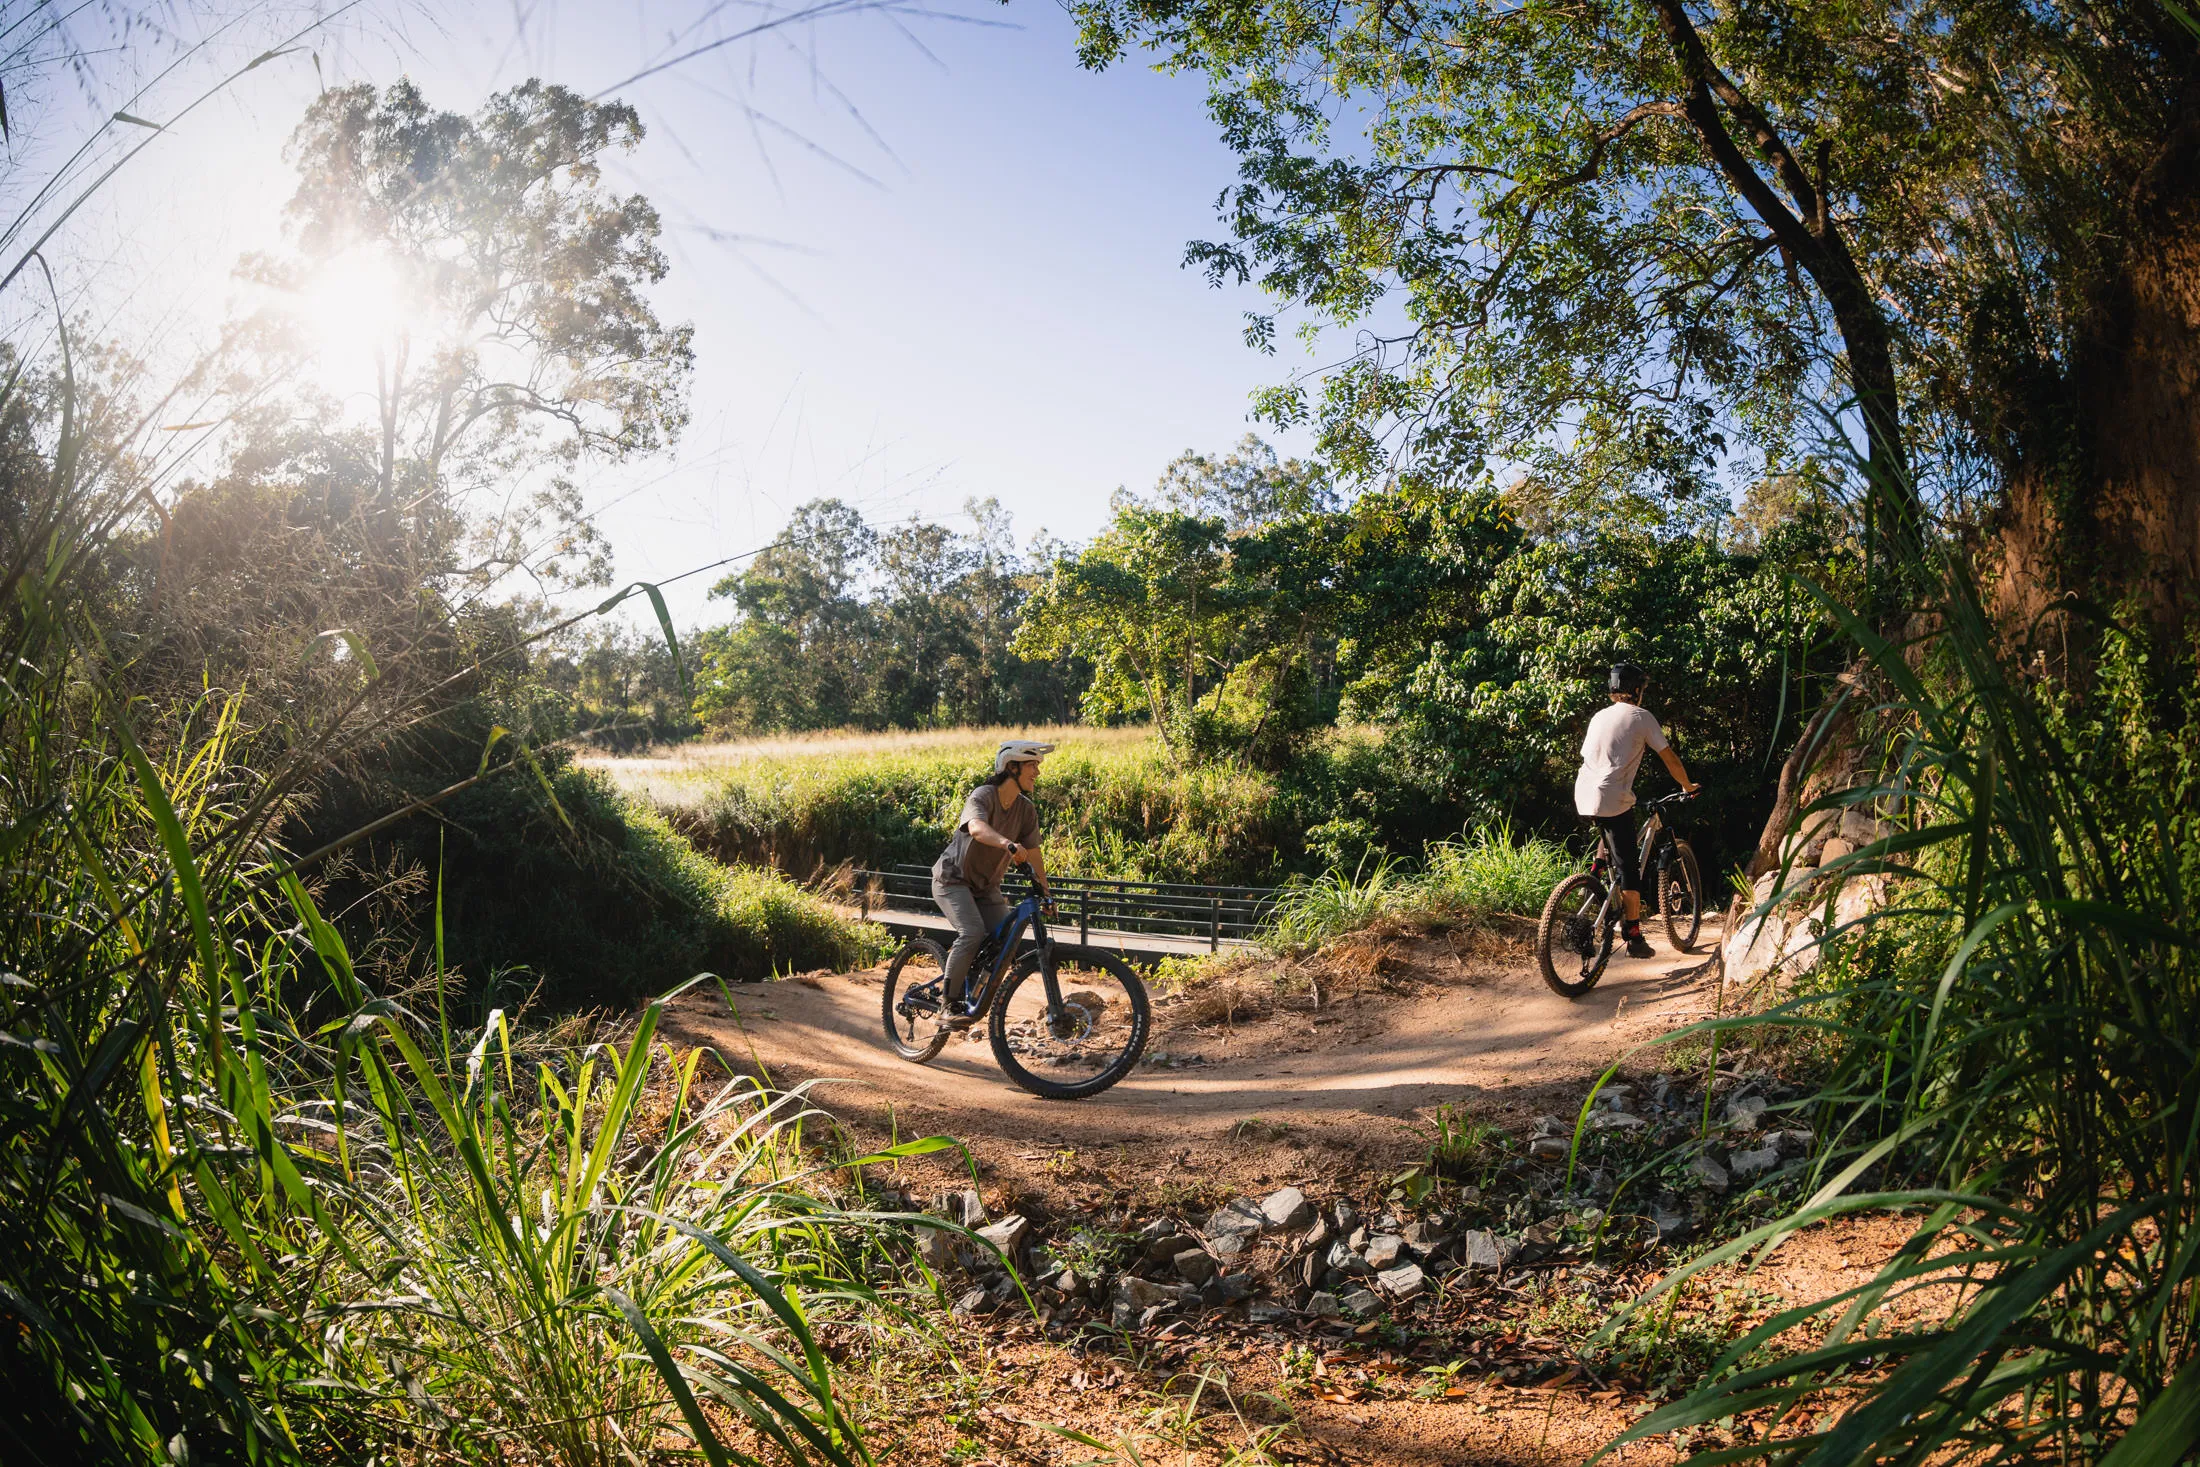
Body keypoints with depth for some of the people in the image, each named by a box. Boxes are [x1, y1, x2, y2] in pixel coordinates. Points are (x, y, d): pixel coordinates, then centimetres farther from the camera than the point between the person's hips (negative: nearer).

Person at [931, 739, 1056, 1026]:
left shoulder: (1026, 809, -3)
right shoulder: (983, 796, -23)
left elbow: (1034, 853, 3)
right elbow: (977, 828, -44)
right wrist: (1008, 844, -62)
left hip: (986, 886, 7)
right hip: (953, 879, -7)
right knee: (972, 933, -28)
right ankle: (951, 1004, -16)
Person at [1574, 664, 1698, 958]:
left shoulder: (1599, 716, 19)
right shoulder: (1641, 716, 2)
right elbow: (1670, 758, 4)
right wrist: (1688, 786, 21)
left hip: (1583, 797, 6)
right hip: (1613, 800, -6)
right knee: (1628, 867, 0)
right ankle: (1633, 936, 1)